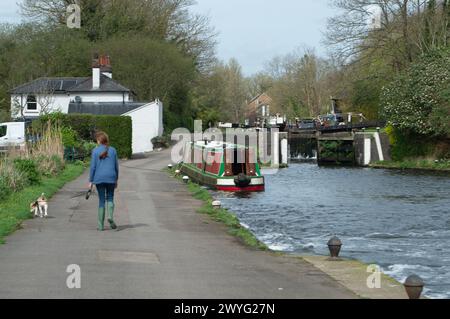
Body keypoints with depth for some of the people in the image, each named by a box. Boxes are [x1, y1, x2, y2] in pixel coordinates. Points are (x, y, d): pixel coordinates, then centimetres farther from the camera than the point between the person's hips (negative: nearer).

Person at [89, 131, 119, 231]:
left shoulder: (95, 151, -5)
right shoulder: (113, 150, 2)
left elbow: (93, 167, -5)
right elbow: (116, 166, 5)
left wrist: (90, 181, 1)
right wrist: (116, 179, 14)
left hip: (99, 179, -1)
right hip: (111, 178, 1)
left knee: (101, 200, 6)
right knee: (110, 198, 15)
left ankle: (101, 225, 7)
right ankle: (110, 216, -13)